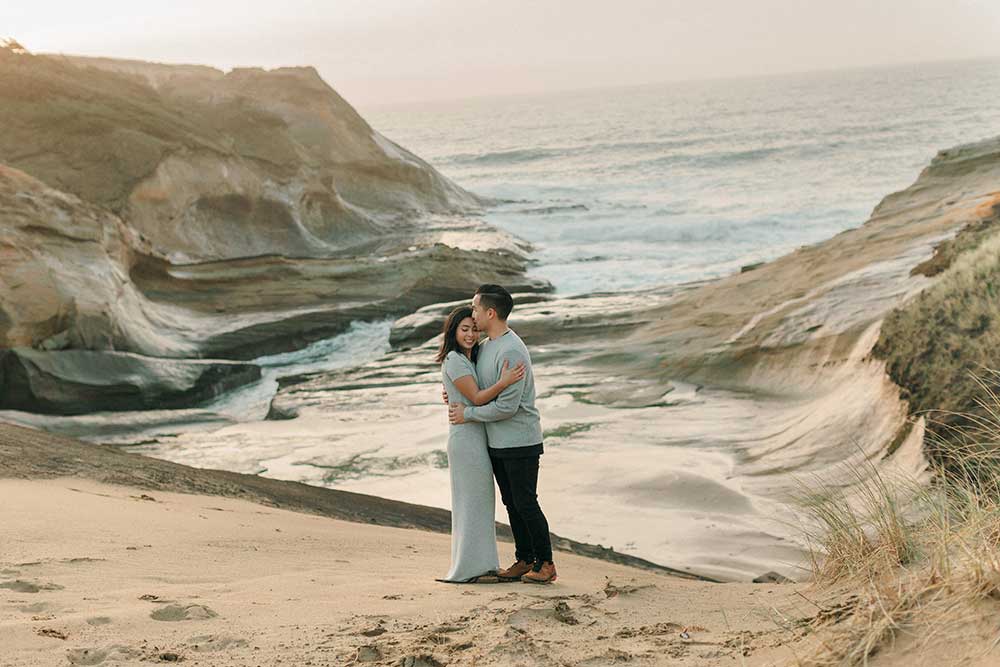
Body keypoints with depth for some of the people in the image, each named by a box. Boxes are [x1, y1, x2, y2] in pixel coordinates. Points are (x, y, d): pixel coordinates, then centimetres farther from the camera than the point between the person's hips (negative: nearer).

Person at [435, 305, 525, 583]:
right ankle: (469, 568, -1)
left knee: (481, 502, 13)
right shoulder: (453, 360, -13)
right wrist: (503, 383, -29)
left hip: (478, 438, 10)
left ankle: (481, 565, 19)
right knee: (471, 501, -6)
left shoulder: (469, 359, 16)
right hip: (466, 437, -10)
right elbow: (476, 398, -19)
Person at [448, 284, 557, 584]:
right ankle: (524, 561, 19)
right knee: (511, 503, 12)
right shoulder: (486, 347, 9)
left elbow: (507, 406, -24)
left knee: (525, 503, -4)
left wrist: (467, 414, -13)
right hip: (496, 443, 9)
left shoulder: (512, 352, -21)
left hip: (520, 442, -9)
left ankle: (546, 564, 5)